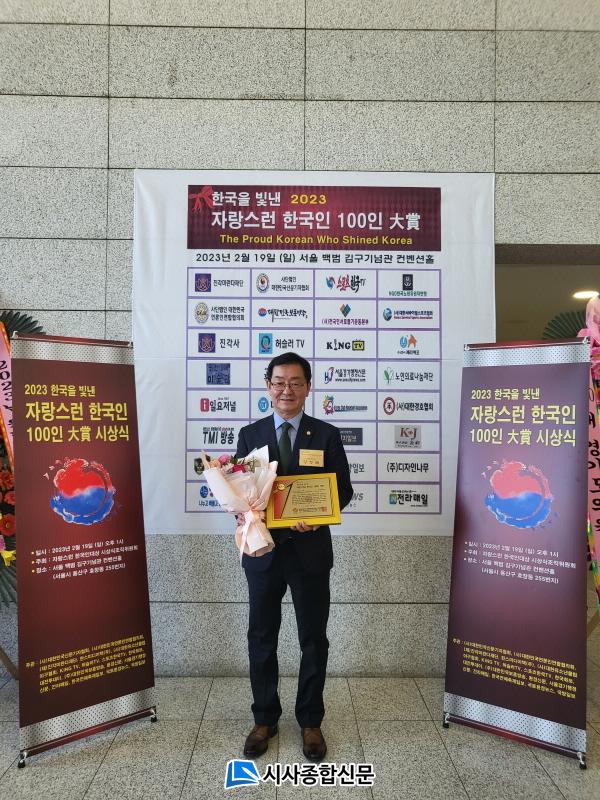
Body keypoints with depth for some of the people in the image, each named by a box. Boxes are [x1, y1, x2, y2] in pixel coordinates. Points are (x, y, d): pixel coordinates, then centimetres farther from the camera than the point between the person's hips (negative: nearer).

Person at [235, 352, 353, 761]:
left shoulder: (327, 435, -1)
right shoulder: (250, 434, 3)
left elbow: (344, 489, -1)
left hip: (310, 550, -1)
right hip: (263, 550, 1)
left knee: (314, 639, 13)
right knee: (261, 638, 14)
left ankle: (311, 721, 34)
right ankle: (265, 719, 35)